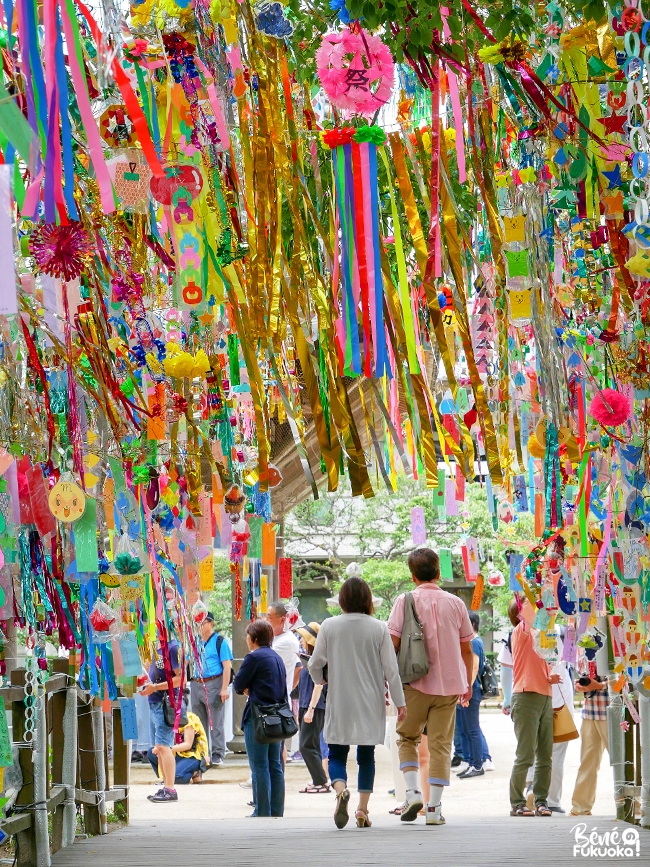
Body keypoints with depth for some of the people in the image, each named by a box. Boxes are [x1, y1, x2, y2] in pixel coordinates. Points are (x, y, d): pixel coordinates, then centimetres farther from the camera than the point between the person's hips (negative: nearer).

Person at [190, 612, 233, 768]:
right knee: (199, 723, 10)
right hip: (196, 684, 6)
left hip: (213, 685, -6)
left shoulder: (219, 641, -2)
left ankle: (217, 755, -2)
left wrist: (224, 689, -15)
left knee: (216, 723, -5)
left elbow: (227, 666, -8)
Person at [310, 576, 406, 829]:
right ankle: (362, 809, 8)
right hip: (371, 704, 1)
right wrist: (399, 701, 4)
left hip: (339, 704, -1)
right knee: (366, 756, 12)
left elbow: (315, 664, 0)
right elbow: (391, 668, -4)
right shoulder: (379, 628, -4)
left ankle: (340, 789, -23)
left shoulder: (329, 626, -4)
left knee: (337, 754, 6)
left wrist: (320, 680, 22)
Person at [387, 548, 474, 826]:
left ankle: (413, 792, -2)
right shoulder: (455, 603, 5)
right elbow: (467, 648, 9)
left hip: (416, 683, -2)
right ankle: (434, 807, 0)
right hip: (449, 684, 2)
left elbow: (392, 643, -8)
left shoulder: (405, 601, -4)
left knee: (407, 738, 15)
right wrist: (468, 683, 21)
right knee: (440, 744, 5)